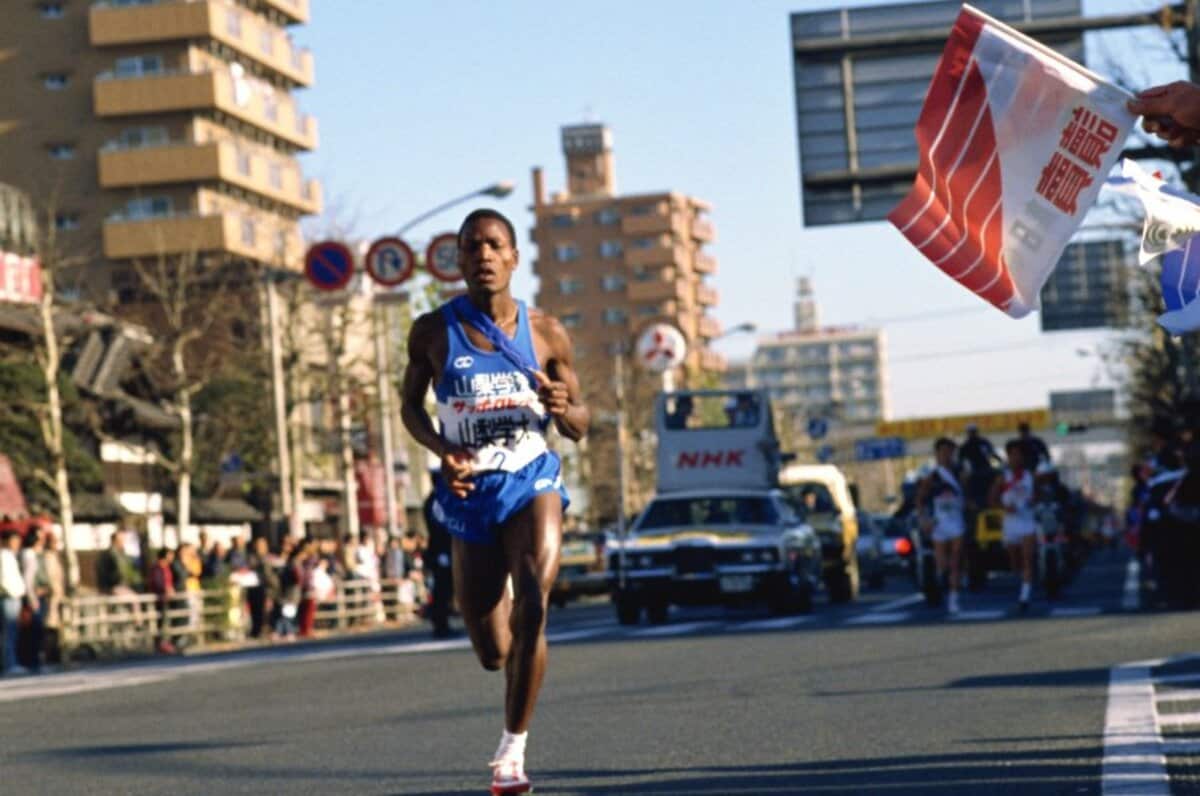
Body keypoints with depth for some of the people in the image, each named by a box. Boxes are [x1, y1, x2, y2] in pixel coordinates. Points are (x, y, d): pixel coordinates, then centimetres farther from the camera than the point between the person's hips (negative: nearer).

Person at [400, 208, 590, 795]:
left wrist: (562, 408, -17)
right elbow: (410, 406, 10)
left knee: (532, 608, -25)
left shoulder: (545, 333, 0)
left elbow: (579, 429, 7)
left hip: (531, 481, -1)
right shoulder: (433, 331, -2)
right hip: (469, 492, 1)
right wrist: (441, 448, -10)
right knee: (492, 653, 4)